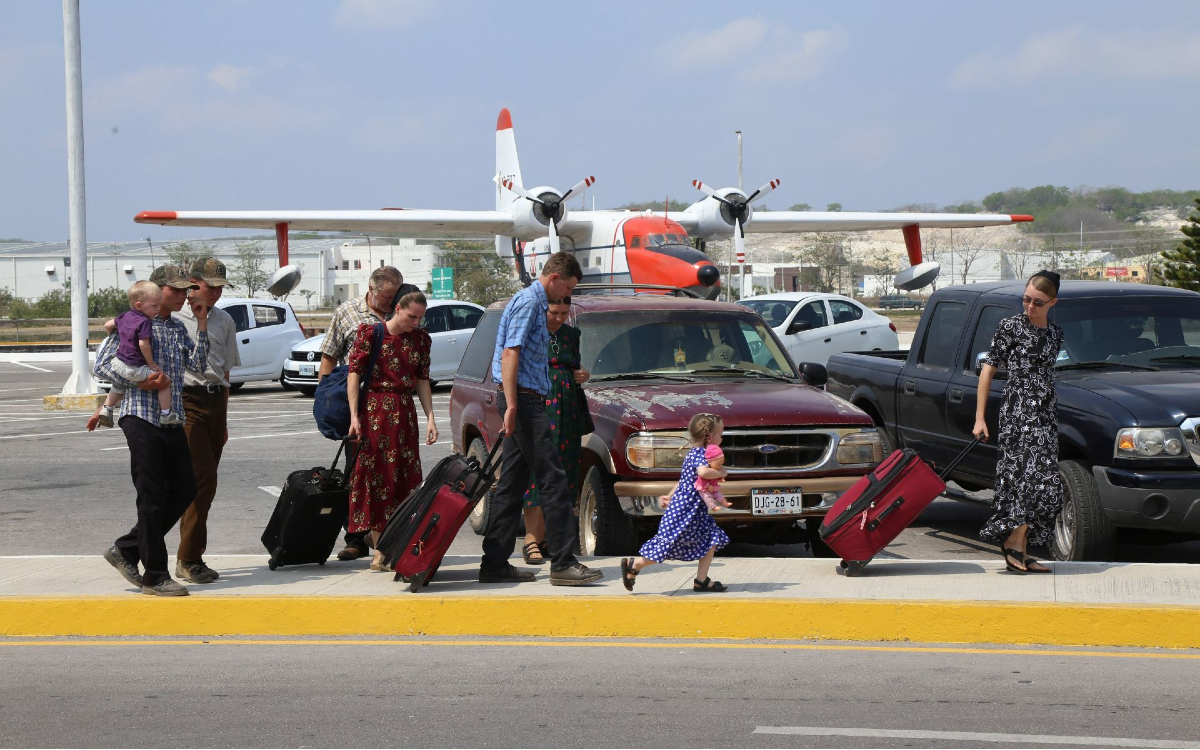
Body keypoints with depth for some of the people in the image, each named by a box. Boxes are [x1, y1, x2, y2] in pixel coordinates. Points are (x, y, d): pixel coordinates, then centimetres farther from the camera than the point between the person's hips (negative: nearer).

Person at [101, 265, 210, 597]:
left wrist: (202, 324, 3)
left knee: (184, 491, 7)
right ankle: (155, 575, -1)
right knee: (152, 497, -6)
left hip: (172, 421, 8)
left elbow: (197, 365, 5)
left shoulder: (179, 329, 17)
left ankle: (126, 550, 18)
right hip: (141, 417, -7)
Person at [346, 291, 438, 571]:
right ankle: (380, 550, -2)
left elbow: (422, 380, 13)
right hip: (373, 411, -4)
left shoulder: (420, 339, 9)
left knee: (404, 476, 1)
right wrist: (354, 416, -12)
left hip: (404, 413, 4)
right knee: (374, 474, -3)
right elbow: (354, 374, -5)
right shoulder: (370, 332, -4)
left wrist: (430, 417, 4)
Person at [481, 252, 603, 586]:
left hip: (523, 401, 11)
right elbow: (510, 354, -19)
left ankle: (494, 563, 11)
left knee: (512, 484, 9)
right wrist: (512, 405, -25)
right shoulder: (528, 301, -10)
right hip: (523, 398, -11)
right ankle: (563, 563, -11)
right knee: (553, 480, -10)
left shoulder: (536, 303, 21)